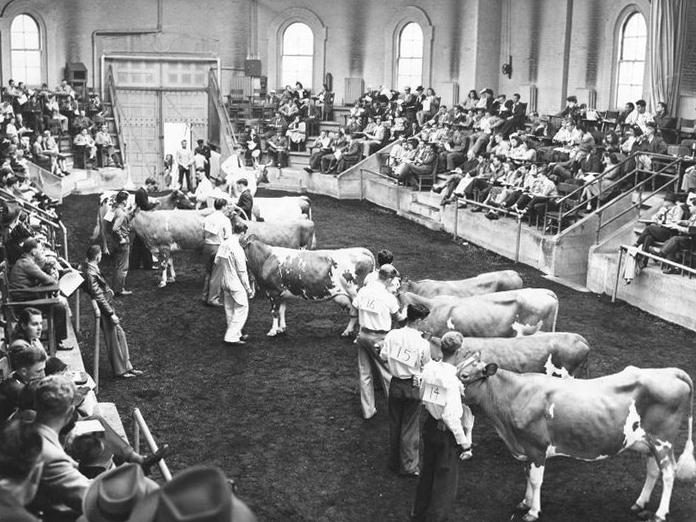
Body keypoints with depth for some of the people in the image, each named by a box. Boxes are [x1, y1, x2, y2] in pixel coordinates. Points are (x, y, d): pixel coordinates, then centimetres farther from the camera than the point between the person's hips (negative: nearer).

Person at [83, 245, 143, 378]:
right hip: (104, 310, -10)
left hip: (108, 305, 10)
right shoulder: (91, 273, -25)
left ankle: (127, 367, 21)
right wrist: (111, 314, -23)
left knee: (120, 334, 14)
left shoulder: (94, 269, 5)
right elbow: (98, 296, -25)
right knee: (114, 340, 2)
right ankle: (120, 370, 15)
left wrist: (107, 290, 29)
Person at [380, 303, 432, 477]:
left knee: (394, 424, 18)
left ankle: (394, 462, 31)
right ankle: (409, 466, 20)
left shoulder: (392, 335, -10)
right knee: (410, 427, 10)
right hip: (413, 386, -3)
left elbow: (384, 357, 1)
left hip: (395, 384, 3)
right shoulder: (423, 344, -18)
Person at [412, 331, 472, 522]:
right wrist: (465, 445, -18)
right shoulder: (452, 380, -26)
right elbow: (451, 417, -26)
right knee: (446, 480, 9)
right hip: (447, 433, -8)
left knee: (427, 472, 24)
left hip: (429, 425, 8)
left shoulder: (429, 367, -6)